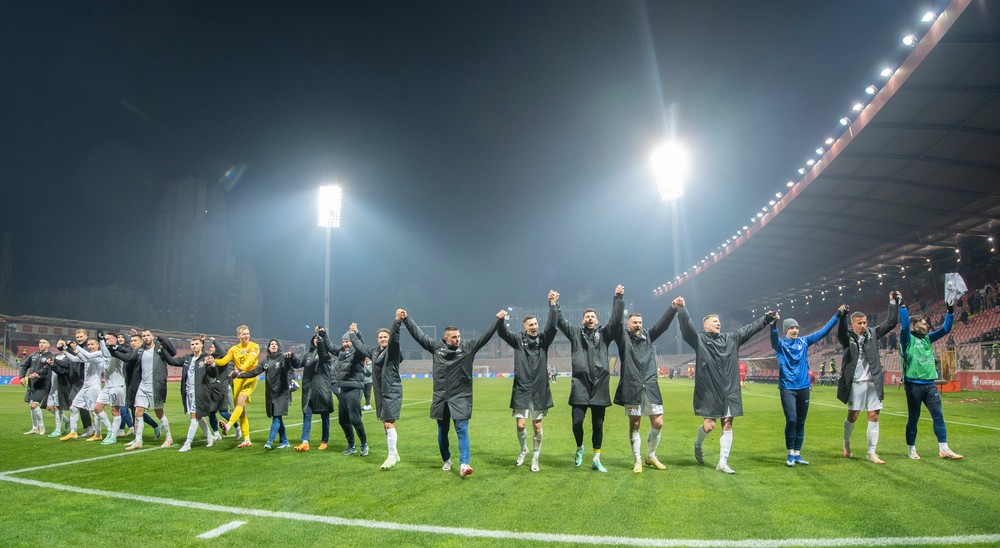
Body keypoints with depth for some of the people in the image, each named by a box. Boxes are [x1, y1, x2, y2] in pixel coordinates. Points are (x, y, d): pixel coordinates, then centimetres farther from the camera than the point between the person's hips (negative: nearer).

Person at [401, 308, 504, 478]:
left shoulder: (468, 347, -1)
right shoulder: (437, 347, 2)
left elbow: (485, 336, -6)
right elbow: (418, 335, 4)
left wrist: (498, 319, -14)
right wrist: (406, 318, 0)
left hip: (461, 398, -2)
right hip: (440, 398, 2)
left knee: (462, 430, -10)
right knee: (442, 432, 14)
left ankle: (464, 464, -15)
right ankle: (446, 460, 33)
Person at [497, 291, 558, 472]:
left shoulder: (543, 340, 3)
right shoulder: (518, 340, 2)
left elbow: (552, 326, -13)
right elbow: (502, 332, -13)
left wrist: (552, 304, -24)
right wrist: (500, 319, -34)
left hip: (540, 391, 0)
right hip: (521, 390, 0)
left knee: (537, 426, 5)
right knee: (520, 425, -2)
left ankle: (535, 458, 22)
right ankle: (523, 449, 27)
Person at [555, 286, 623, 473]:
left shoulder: (604, 334, 12)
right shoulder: (575, 333, 11)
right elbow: (560, 322, 3)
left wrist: (618, 298, -7)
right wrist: (555, 304, -8)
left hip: (600, 385, 1)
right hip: (580, 384, -1)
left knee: (598, 424, 6)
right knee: (577, 421, -8)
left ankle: (596, 460, 17)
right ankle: (579, 447, 22)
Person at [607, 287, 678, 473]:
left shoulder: (648, 337, 15)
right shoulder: (623, 337, 3)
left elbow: (662, 324, 6)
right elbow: (614, 323, -13)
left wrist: (673, 308, -9)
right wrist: (618, 299, -24)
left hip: (651, 387, 4)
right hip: (632, 387, -4)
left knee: (658, 423, 3)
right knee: (634, 425, 3)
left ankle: (651, 456, 23)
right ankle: (637, 461, 14)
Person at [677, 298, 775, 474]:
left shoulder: (731, 339, 14)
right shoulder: (699, 339, -2)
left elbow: (748, 329, 20)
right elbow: (687, 327, -17)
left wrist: (765, 319, 20)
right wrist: (682, 309, -31)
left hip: (729, 391, 5)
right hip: (708, 391, -5)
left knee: (728, 425, 4)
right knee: (709, 425, -6)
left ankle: (722, 463, 12)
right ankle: (698, 445, 28)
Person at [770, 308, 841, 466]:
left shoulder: (804, 342, 8)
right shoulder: (780, 344, -4)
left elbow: (823, 331, 9)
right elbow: (774, 338, -27)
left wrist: (837, 315, 4)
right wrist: (774, 324, -46)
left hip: (804, 387, 4)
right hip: (787, 388, -4)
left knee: (801, 422, 9)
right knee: (791, 420, -12)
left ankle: (797, 454, 20)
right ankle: (790, 454, 2)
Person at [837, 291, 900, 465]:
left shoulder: (872, 334, 5)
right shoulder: (847, 338, -6)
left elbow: (891, 322, 2)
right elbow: (840, 332, -28)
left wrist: (894, 303, -4)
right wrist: (842, 316, -44)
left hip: (873, 383, 3)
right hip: (856, 383, -3)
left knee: (874, 417, 3)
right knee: (852, 417, 3)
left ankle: (872, 452, 8)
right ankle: (846, 444, 27)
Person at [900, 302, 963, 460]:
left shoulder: (927, 338, 14)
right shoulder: (908, 339, -4)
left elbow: (945, 329, 14)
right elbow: (904, 325, -21)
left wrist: (950, 311, 6)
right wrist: (902, 306, -21)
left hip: (930, 384, 6)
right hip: (913, 384, -6)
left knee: (938, 415, 3)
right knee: (913, 418, 3)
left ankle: (943, 449, 8)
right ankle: (911, 449, 13)